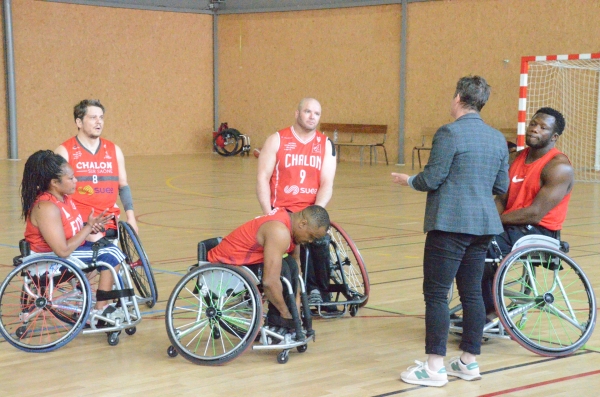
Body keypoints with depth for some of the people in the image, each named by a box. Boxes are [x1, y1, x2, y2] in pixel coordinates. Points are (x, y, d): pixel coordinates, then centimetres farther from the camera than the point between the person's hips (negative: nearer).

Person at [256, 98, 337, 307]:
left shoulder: (326, 145, 9)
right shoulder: (277, 140, 4)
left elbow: (327, 184, 1)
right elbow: (262, 178, -1)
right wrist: (268, 213, -13)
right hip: (282, 211, -2)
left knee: (320, 240, -28)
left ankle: (319, 291, -10)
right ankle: (317, 291, -16)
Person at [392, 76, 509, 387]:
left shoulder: (449, 133, -11)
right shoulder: (498, 138, 10)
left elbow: (432, 179, -11)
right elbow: (501, 187, 13)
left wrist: (408, 181, 8)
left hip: (450, 224, -7)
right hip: (483, 224, 7)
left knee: (436, 293, -2)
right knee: (472, 292, 13)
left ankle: (435, 366, -1)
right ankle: (469, 361, 19)